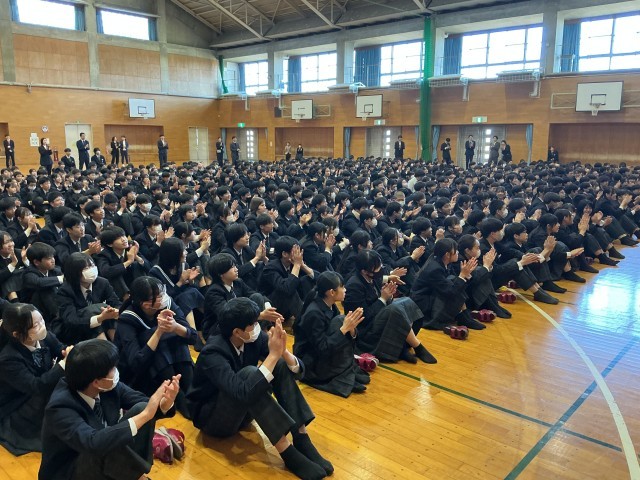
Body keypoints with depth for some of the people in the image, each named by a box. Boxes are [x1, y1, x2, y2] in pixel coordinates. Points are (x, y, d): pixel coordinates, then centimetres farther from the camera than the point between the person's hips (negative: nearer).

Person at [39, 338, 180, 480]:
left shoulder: (107, 386, -12)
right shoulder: (60, 408, -30)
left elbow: (144, 408, -3)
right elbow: (93, 443, -45)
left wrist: (165, 402, -28)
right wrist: (144, 415, -41)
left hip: (104, 459, 6)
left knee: (141, 408, -13)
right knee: (107, 446, -36)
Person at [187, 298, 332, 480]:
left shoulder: (255, 339, -12)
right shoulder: (213, 354, -30)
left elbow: (298, 370, -13)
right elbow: (243, 392, -45)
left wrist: (283, 351, -35)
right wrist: (273, 354, -41)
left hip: (243, 410, 7)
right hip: (211, 417, -6)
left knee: (281, 365, -17)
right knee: (248, 373, -35)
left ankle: (302, 440, -21)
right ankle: (288, 452, -32)